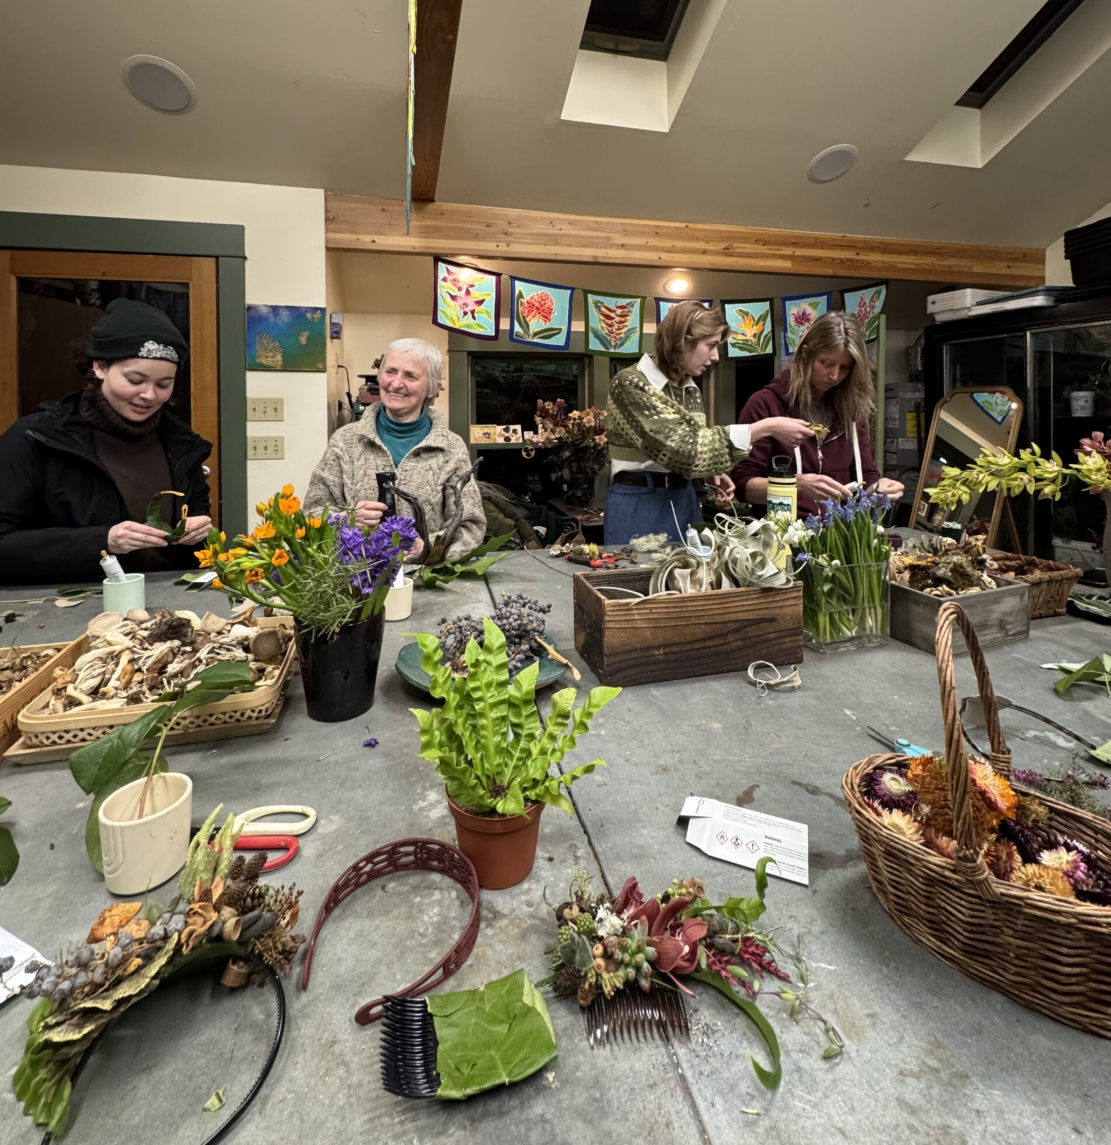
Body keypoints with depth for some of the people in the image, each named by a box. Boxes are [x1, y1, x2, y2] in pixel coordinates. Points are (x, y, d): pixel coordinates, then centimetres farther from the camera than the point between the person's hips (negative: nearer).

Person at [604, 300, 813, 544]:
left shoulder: (691, 390, 8)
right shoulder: (631, 383, -15)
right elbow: (682, 448, -26)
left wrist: (710, 475, -2)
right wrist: (767, 427, -25)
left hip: (685, 501, 7)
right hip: (639, 504, -7)